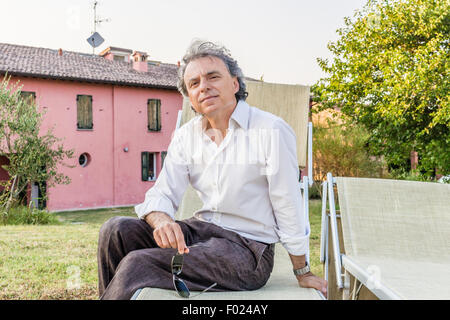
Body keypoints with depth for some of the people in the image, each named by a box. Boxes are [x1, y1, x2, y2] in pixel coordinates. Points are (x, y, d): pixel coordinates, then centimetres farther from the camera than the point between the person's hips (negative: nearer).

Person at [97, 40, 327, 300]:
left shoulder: (271, 131, -14)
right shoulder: (186, 135, 6)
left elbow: (288, 208, -10)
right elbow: (162, 194, 0)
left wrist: (303, 273, -1)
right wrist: (162, 220, -25)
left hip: (247, 247, -5)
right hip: (201, 230, 6)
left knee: (136, 264, -22)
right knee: (117, 230, -14)